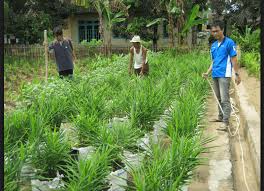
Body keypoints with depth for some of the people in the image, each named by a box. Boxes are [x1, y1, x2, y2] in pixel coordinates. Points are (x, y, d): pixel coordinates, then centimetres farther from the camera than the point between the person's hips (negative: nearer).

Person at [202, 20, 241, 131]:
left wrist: (237, 74, -10)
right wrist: (208, 72, 10)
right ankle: (220, 117, 28)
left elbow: (234, 59, -6)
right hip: (215, 75, 7)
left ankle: (225, 122, -9)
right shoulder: (213, 45, 15)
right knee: (219, 98, 16)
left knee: (225, 99, -9)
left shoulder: (229, 43, -5)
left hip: (224, 75, -7)